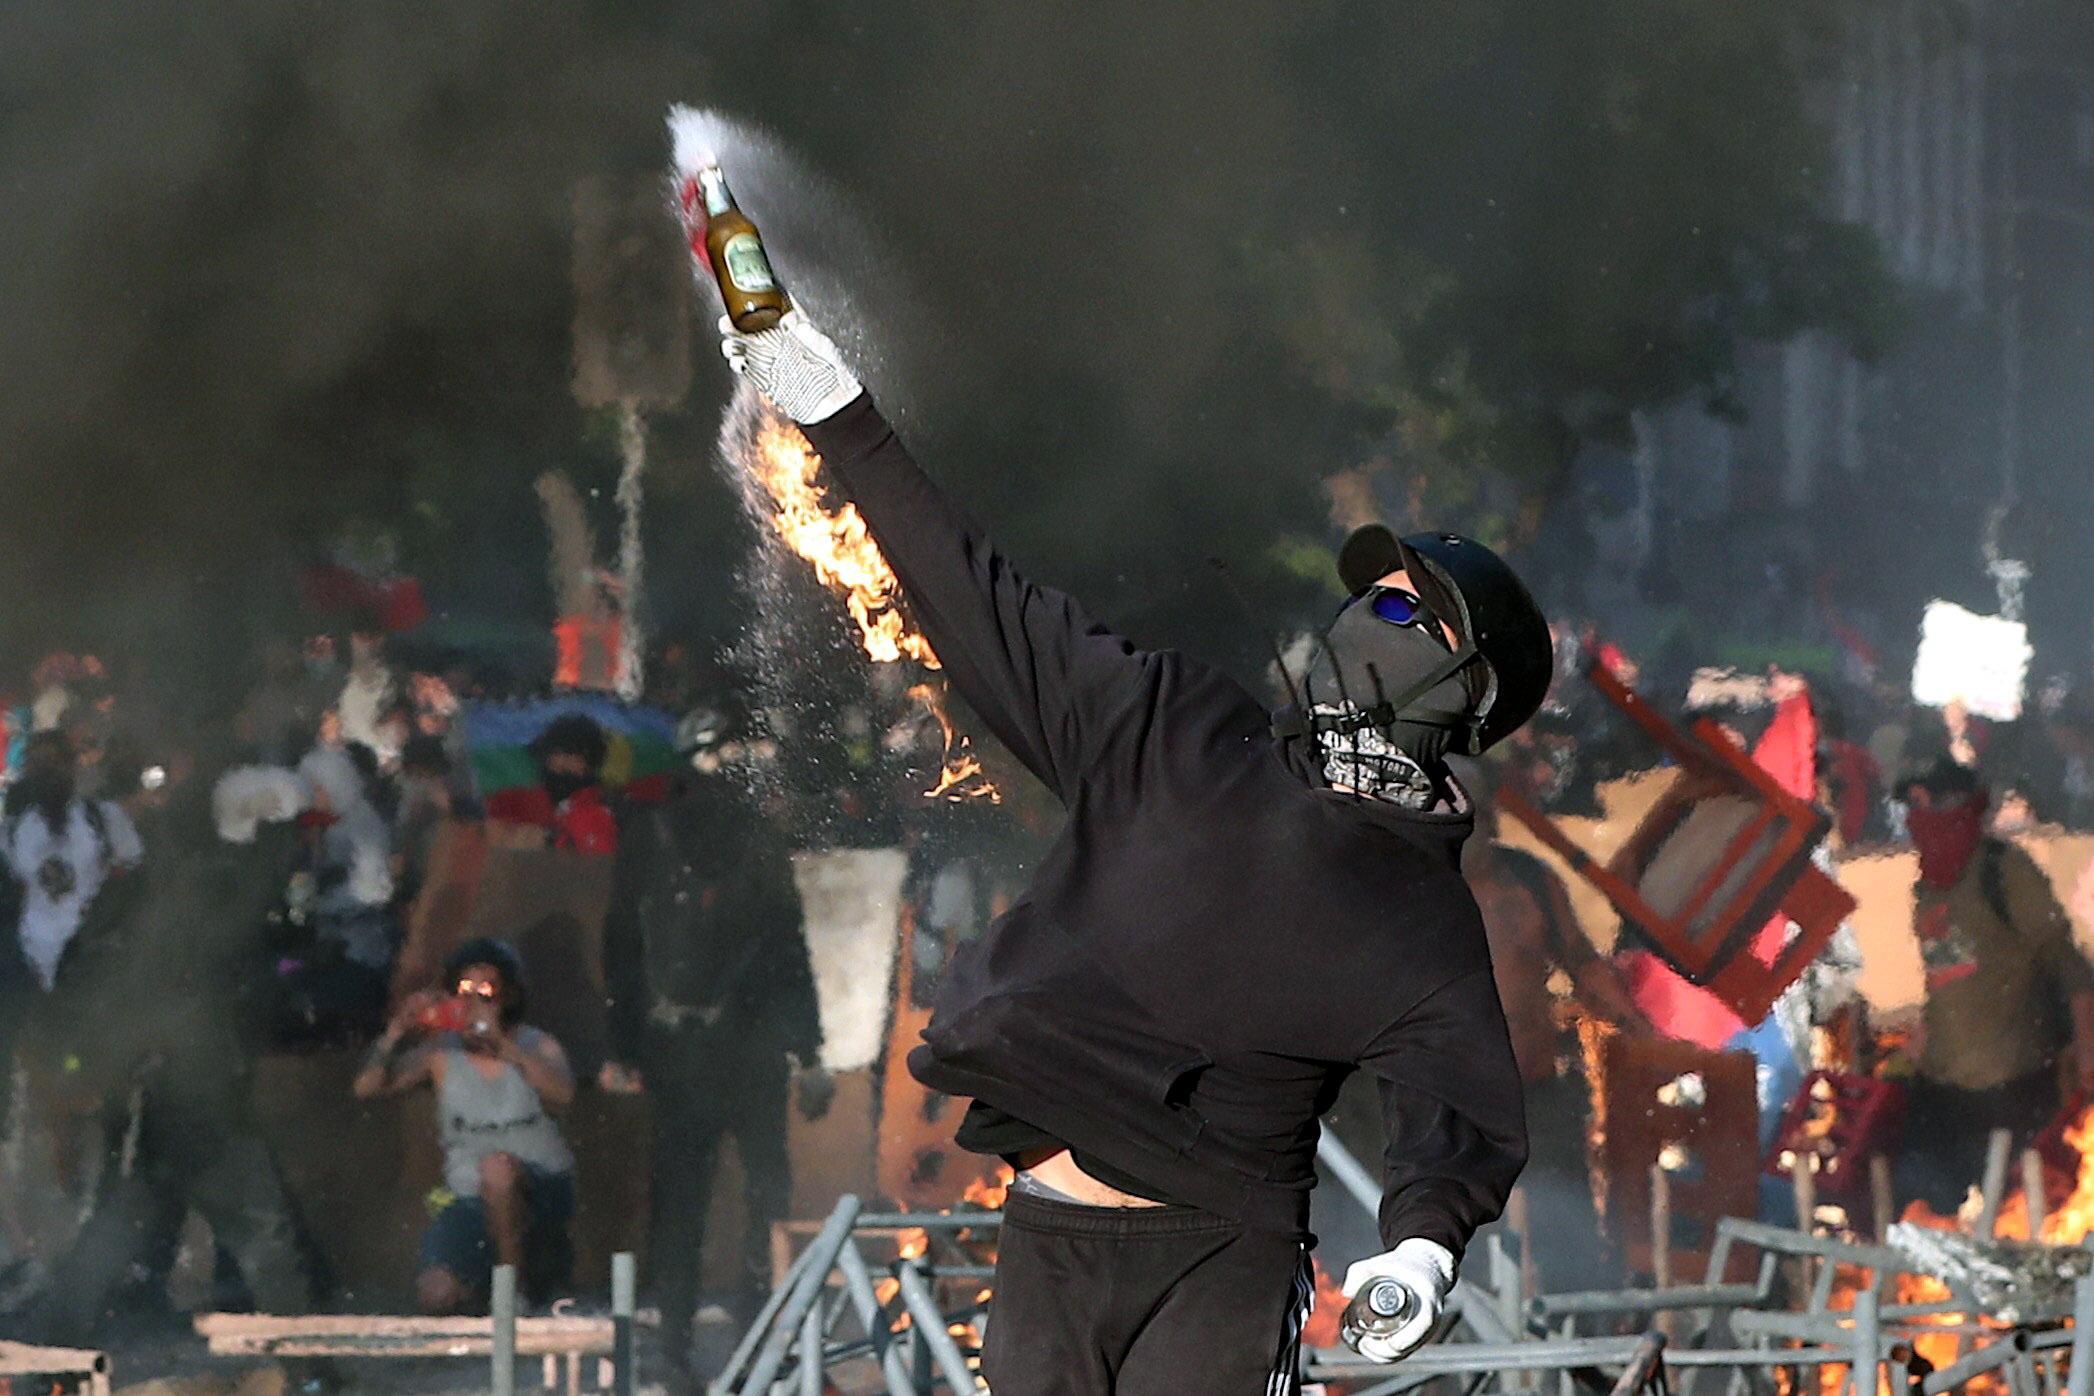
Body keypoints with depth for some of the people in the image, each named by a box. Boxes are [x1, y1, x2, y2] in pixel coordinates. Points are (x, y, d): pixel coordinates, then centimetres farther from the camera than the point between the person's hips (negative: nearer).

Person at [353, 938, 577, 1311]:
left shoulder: (536, 1047, 1)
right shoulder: (442, 1054, 4)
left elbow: (561, 1094, -22)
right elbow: (367, 1087, -5)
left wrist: (503, 1046, -32)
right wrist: (396, 1032, -19)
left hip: (543, 1189, -2)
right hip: (469, 1202, 2)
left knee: (497, 1167, -38)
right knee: (435, 1298, -19)